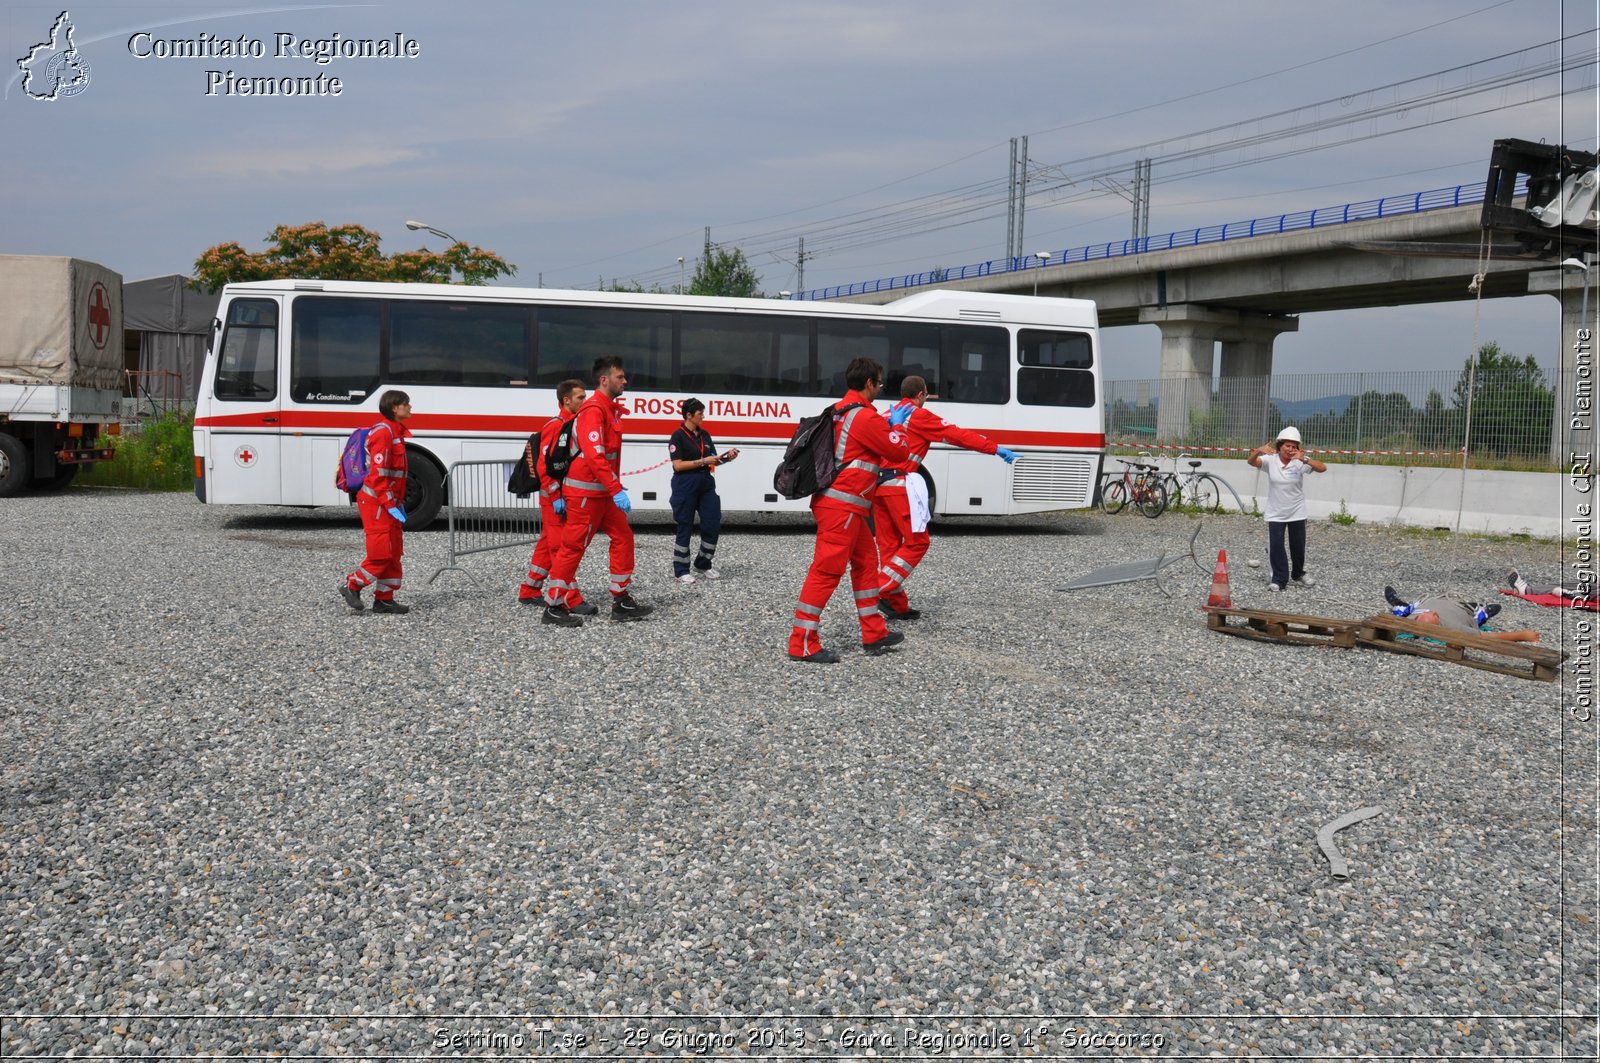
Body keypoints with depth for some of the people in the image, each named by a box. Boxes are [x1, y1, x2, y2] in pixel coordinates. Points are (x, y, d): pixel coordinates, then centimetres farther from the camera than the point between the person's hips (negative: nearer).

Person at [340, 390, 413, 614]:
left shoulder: (396, 432, 14)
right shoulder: (383, 433, -16)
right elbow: (378, 473, -21)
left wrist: (399, 502, 16)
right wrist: (390, 505, -22)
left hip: (390, 501, 10)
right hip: (376, 502, -10)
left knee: (394, 553, 10)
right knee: (382, 553, -9)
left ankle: (384, 599, 15)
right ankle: (352, 587, 6)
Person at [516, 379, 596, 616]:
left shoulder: (574, 425, 14)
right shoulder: (554, 427, -14)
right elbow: (544, 466, -20)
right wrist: (556, 497, -23)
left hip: (568, 496, 10)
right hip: (555, 498, -10)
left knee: (548, 544, 15)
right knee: (562, 547, -8)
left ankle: (529, 592, 25)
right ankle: (572, 601, -9)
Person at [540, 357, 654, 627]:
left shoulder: (610, 409, 15)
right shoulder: (593, 410, -17)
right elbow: (594, 455, -26)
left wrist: (617, 487, 16)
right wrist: (617, 490, -27)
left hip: (603, 491, 10)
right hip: (585, 492, -10)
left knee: (623, 538, 8)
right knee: (573, 547, -5)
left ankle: (621, 601, 13)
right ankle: (553, 607, 3)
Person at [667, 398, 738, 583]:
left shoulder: (705, 435, 12)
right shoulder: (678, 436, -7)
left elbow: (712, 461, 16)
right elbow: (678, 465, -14)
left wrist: (726, 457, -3)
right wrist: (703, 461, -17)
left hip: (706, 484, 6)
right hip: (685, 487, -6)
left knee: (713, 525, 1)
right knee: (685, 528, -1)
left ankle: (703, 564, 18)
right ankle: (680, 571, 8)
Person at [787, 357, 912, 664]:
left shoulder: (840, 411, 14)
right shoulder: (866, 416, -14)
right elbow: (901, 452, -7)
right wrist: (897, 428, 10)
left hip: (845, 505, 10)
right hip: (842, 506, -10)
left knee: (865, 562, 17)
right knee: (827, 570, -8)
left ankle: (874, 634, 24)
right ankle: (803, 644, -5)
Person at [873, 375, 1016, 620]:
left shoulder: (888, 415, 20)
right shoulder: (920, 416, -2)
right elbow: (957, 435, -6)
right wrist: (996, 449, -5)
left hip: (877, 484, 8)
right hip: (900, 484, -8)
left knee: (889, 544, 9)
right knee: (916, 542, -1)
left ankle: (897, 606, 10)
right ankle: (885, 591, -13)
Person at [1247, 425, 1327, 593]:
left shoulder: (1300, 461, -12)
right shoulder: (1271, 460, -11)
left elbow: (1322, 468, -23)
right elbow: (1252, 462, -25)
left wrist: (1304, 459, -39)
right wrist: (1259, 451, -47)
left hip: (1297, 512, 1)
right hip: (1275, 513, -1)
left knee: (1298, 546, 13)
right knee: (1275, 546, -5)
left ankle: (1298, 574, 37)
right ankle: (1280, 579, 8)